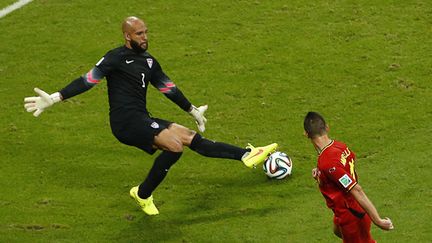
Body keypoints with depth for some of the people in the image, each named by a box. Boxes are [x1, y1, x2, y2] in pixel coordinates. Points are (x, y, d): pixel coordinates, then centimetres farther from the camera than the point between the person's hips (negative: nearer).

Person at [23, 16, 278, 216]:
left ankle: (247, 154, 2)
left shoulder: (149, 61, 16)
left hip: (143, 121, 7)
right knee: (174, 146, -23)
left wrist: (193, 110, 35)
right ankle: (143, 194, -12)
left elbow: (169, 88, 27)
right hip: (126, 122, -7)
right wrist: (54, 98, -19)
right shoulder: (116, 58, -6)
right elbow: (88, 80, -11)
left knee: (193, 139, -1)